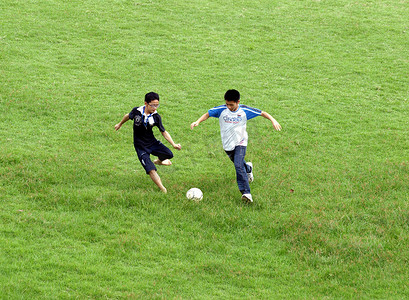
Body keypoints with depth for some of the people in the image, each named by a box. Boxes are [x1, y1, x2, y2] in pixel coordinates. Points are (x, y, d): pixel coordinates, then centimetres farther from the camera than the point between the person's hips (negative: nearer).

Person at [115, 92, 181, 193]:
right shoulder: (137, 111, -14)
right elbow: (128, 116, 9)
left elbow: (164, 132, -4)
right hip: (140, 146, -2)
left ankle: (159, 160, 14)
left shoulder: (156, 117, -12)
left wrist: (174, 144, -15)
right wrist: (120, 124, 27)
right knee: (151, 170, -18)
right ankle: (163, 190, -7)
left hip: (152, 143, 2)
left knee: (168, 154, -23)